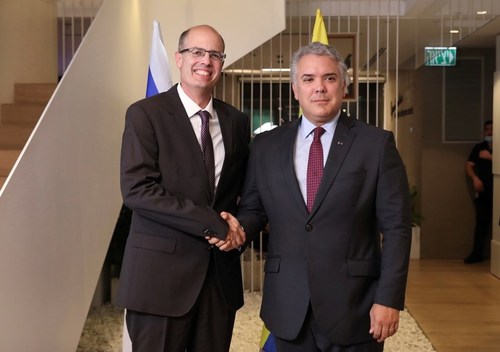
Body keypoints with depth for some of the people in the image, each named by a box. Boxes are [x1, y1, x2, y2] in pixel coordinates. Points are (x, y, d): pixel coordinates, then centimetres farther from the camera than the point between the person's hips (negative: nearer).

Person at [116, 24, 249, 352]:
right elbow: (137, 189, -15)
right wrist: (213, 223, -17)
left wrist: (237, 227, -4)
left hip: (221, 271, 4)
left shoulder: (237, 120, 9)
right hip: (161, 270, -4)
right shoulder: (145, 114, -6)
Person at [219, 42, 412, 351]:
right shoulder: (266, 146, 5)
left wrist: (389, 299, -8)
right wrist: (240, 227, -11)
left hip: (354, 305, -2)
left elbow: (396, 227, -4)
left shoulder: (377, 144, -3)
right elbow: (254, 209, 11)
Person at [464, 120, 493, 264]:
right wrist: (475, 178, -9)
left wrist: (490, 157, -14)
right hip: (483, 191, 2)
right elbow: (469, 166, 7)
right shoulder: (479, 148, 11)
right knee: (481, 222, 2)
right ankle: (477, 253, 8)